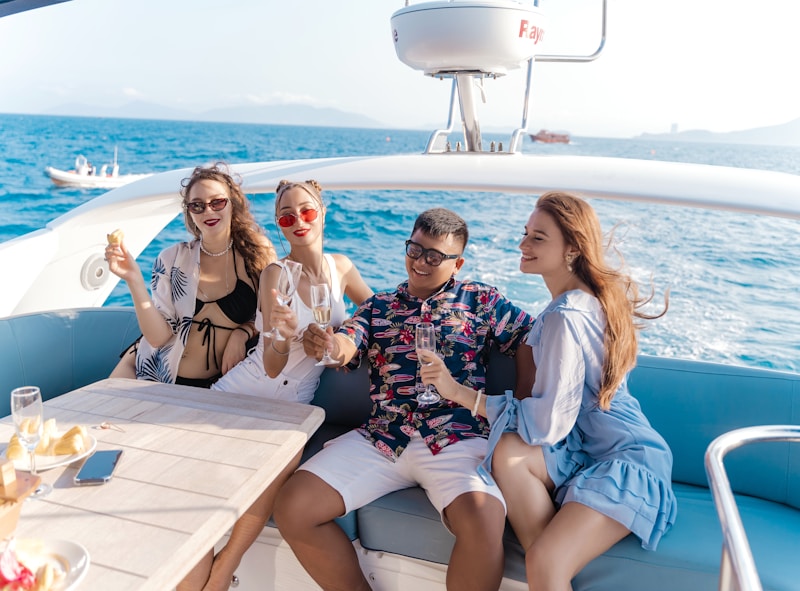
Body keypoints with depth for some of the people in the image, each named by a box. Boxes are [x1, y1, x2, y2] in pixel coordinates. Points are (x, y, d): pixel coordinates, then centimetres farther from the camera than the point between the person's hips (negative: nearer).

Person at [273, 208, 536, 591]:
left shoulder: (479, 300, 13)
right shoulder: (379, 306, 18)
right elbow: (346, 345, 1)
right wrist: (325, 343, -23)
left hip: (457, 439, -2)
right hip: (380, 438, 3)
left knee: (483, 521, -32)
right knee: (291, 509, -11)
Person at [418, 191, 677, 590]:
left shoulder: (566, 316, -22)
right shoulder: (599, 295, 7)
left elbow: (549, 423, -22)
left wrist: (460, 393, -18)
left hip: (627, 459, -9)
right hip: (593, 446, 9)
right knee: (509, 452, -19)